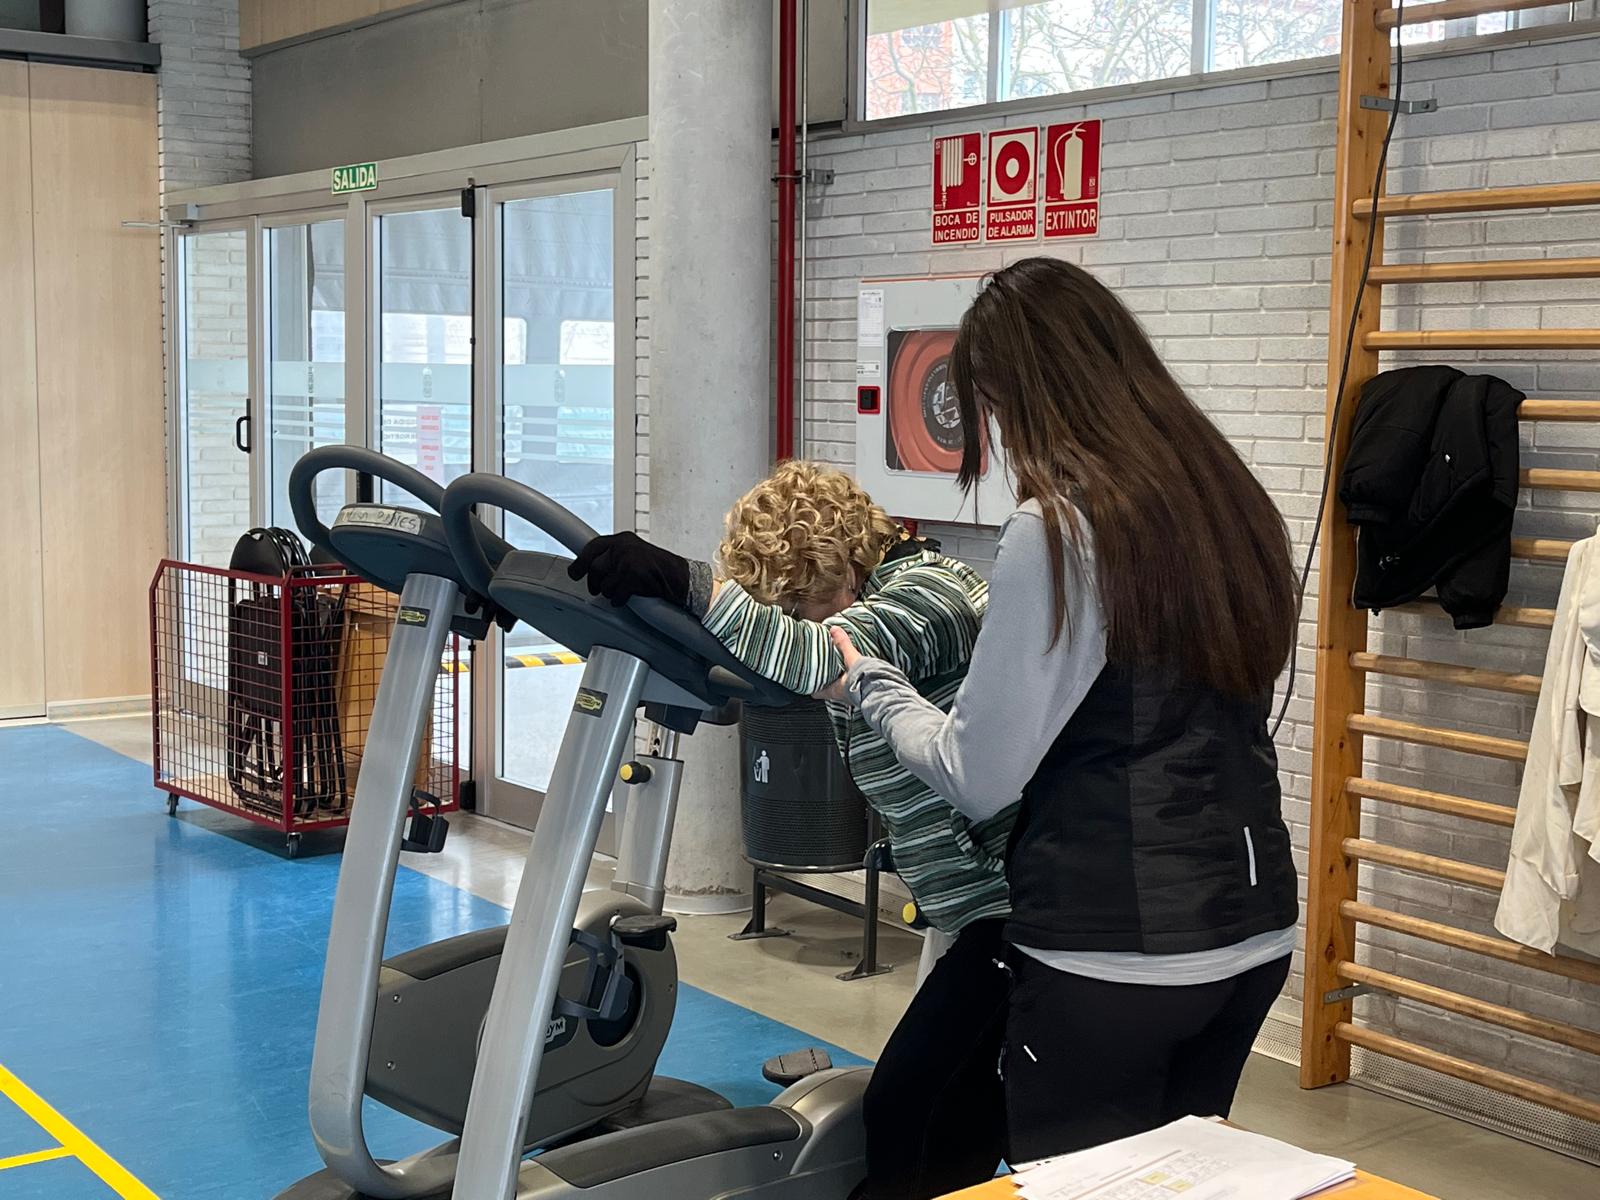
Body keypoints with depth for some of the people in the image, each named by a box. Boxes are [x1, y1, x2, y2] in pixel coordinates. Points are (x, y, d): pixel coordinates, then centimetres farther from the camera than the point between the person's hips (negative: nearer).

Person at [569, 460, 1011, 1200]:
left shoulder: (928, 593, -18)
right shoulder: (854, 608, 15)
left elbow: (815, 660, -36)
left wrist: (682, 583, -43)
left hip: (1024, 903, -11)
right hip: (982, 905, 11)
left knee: (903, 1114, -12)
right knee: (955, 1132, 15)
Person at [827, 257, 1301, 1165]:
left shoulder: (1059, 530, -16)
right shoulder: (1232, 498, 6)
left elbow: (979, 779, -12)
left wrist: (874, 687, 4)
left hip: (1112, 956, -7)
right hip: (1255, 934, 8)